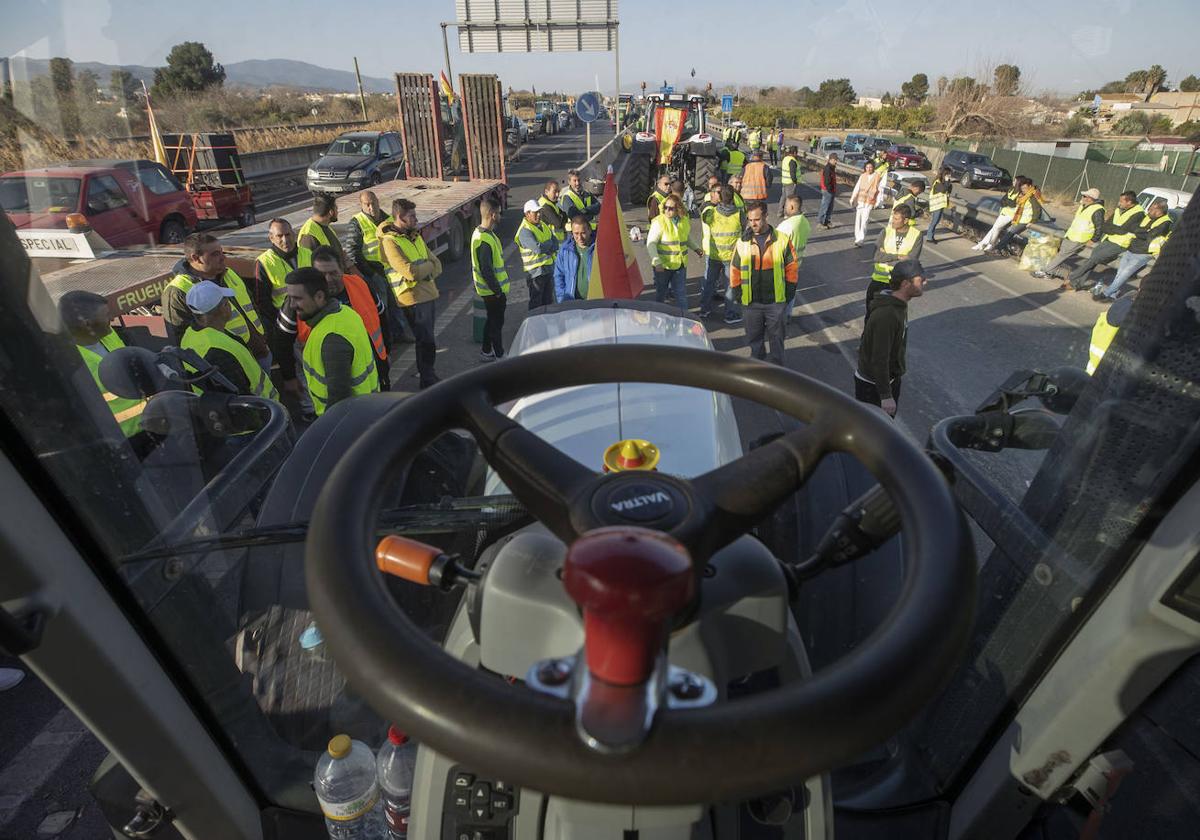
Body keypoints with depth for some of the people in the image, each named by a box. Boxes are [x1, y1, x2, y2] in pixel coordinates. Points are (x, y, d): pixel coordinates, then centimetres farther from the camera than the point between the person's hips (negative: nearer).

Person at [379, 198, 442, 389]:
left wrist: (422, 271, -10)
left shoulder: (414, 235, 13)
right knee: (426, 341, -4)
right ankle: (428, 381, 8)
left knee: (427, 339, 17)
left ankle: (428, 375, 32)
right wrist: (428, 265, -5)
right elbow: (410, 272, -22)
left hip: (429, 294, 8)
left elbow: (437, 266, 9)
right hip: (413, 299, -8)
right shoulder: (390, 241, -12)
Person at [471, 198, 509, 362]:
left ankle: (486, 352, 32)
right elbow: (486, 270, -26)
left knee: (492, 320, 20)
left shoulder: (480, 232, 7)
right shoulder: (485, 240, -25)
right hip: (494, 291, -10)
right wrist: (498, 291, -18)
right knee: (497, 323, 3)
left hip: (490, 289, 10)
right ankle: (500, 355, 16)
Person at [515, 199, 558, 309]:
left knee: (548, 301, 16)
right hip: (536, 271, -8)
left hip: (549, 269, 8)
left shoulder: (544, 225, 12)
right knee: (536, 303, 1)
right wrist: (549, 243, -8)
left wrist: (545, 248, -15)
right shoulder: (525, 231, -15)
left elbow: (556, 245, 5)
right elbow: (538, 248, -27)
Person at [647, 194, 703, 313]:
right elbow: (650, 243, -17)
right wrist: (657, 262, -26)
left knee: (681, 293, 6)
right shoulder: (659, 222, -15)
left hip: (681, 264, 4)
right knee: (661, 293, 11)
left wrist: (696, 248, 12)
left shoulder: (685, 221, 4)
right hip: (663, 265, -4)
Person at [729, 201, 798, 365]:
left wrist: (790, 291, 1)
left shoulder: (782, 240, -5)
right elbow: (734, 270, 7)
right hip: (751, 301, 1)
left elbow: (791, 267, 2)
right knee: (754, 336, 14)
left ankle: (777, 364, 31)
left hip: (776, 300, -1)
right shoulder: (742, 242, -1)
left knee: (777, 335, 12)